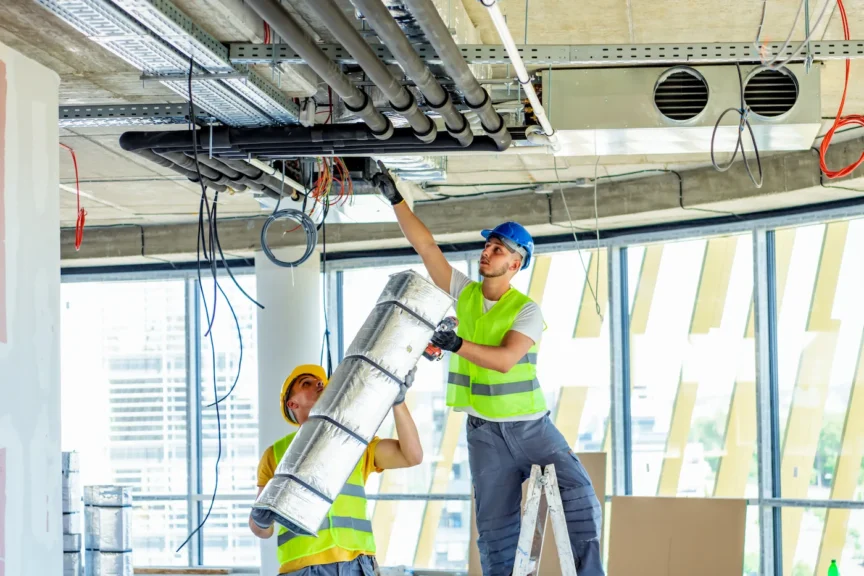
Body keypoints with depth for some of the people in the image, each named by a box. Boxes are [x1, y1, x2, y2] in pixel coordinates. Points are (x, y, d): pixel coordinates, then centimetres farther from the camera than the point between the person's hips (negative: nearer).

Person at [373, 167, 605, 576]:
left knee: (578, 493, -16)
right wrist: (396, 200, -4)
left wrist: (458, 345, -34)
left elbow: (505, 358, -24)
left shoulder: (526, 310, -8)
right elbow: (424, 244, 0)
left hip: (530, 424, -3)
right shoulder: (464, 293, 4)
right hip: (484, 431, 3)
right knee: (495, 526, 4)